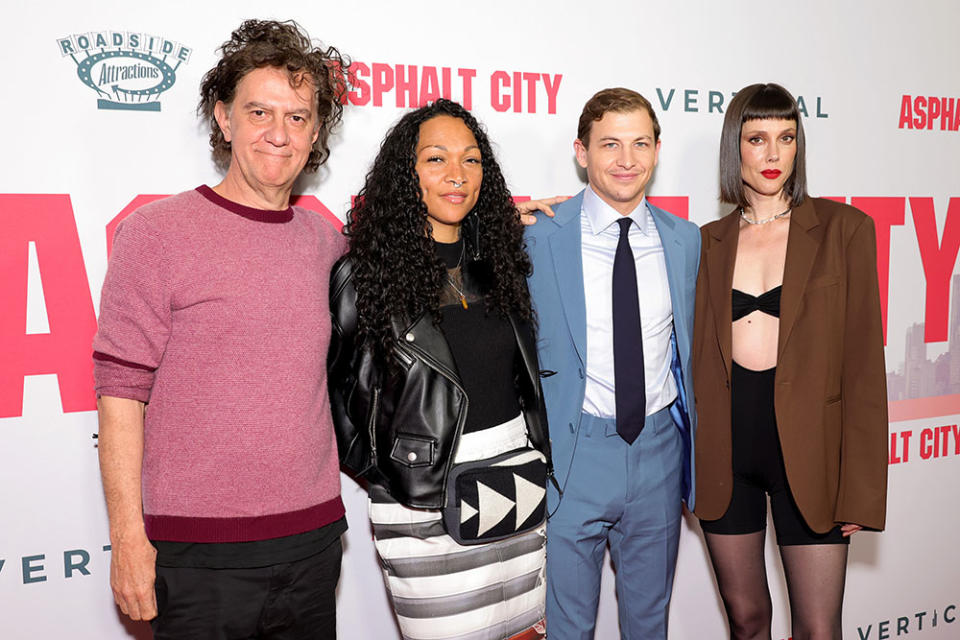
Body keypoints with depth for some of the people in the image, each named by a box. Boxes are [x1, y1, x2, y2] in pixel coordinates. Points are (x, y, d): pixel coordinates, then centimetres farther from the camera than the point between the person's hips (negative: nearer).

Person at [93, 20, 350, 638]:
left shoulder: (322, 238, 7)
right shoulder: (156, 231, -6)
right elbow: (121, 393, -7)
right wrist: (129, 537, -9)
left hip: (314, 540, 4)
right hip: (200, 555, -4)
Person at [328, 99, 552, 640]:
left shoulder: (499, 260, 6)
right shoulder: (365, 275, -8)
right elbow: (339, 391, 0)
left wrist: (536, 464, 11)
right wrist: (385, 473, -1)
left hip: (519, 486, 5)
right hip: (426, 504, -4)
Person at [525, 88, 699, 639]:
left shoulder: (686, 241, 4)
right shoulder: (540, 240, -8)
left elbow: (689, 356, 13)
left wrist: (693, 467, 13)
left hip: (659, 452, 4)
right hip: (572, 455, -3)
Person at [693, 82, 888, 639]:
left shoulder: (843, 229, -1)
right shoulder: (710, 242, 7)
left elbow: (863, 361, -4)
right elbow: (699, 357, 10)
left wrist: (862, 484, -7)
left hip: (807, 449, -2)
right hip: (724, 445, 2)